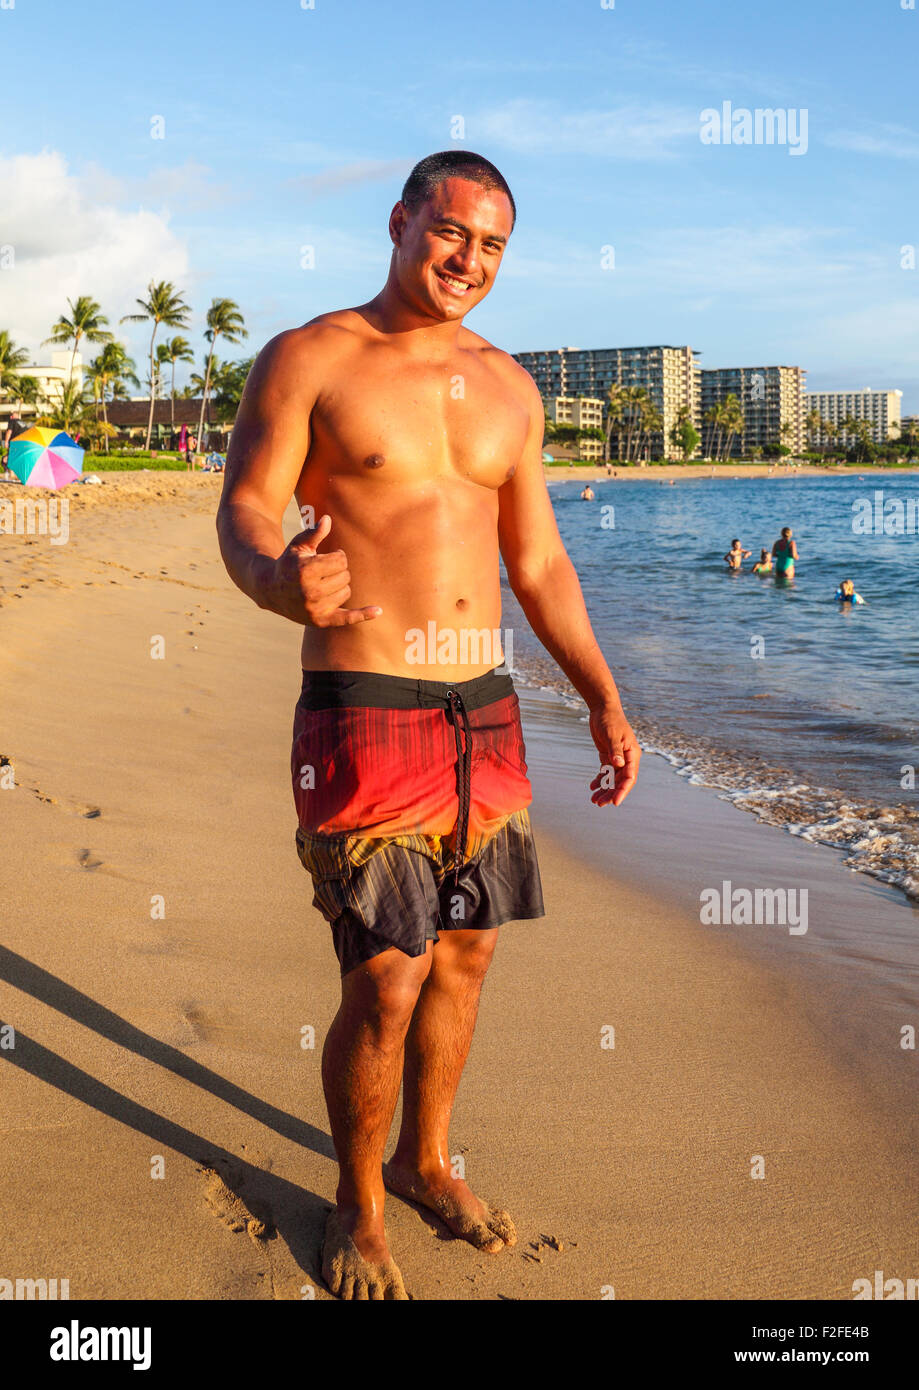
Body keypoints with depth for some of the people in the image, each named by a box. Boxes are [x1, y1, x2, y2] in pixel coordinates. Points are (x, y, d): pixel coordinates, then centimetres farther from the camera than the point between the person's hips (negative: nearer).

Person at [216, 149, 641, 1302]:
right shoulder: (307, 360, -2)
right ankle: (357, 1205, 21)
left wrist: (602, 698, 10)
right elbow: (244, 514, -9)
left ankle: (425, 1160, 36)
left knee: (465, 954, 14)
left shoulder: (507, 386, 13)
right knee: (385, 985, -5)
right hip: (364, 719, -6)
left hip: (486, 716, 6)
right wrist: (283, 580, -33)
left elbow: (538, 561, 15)